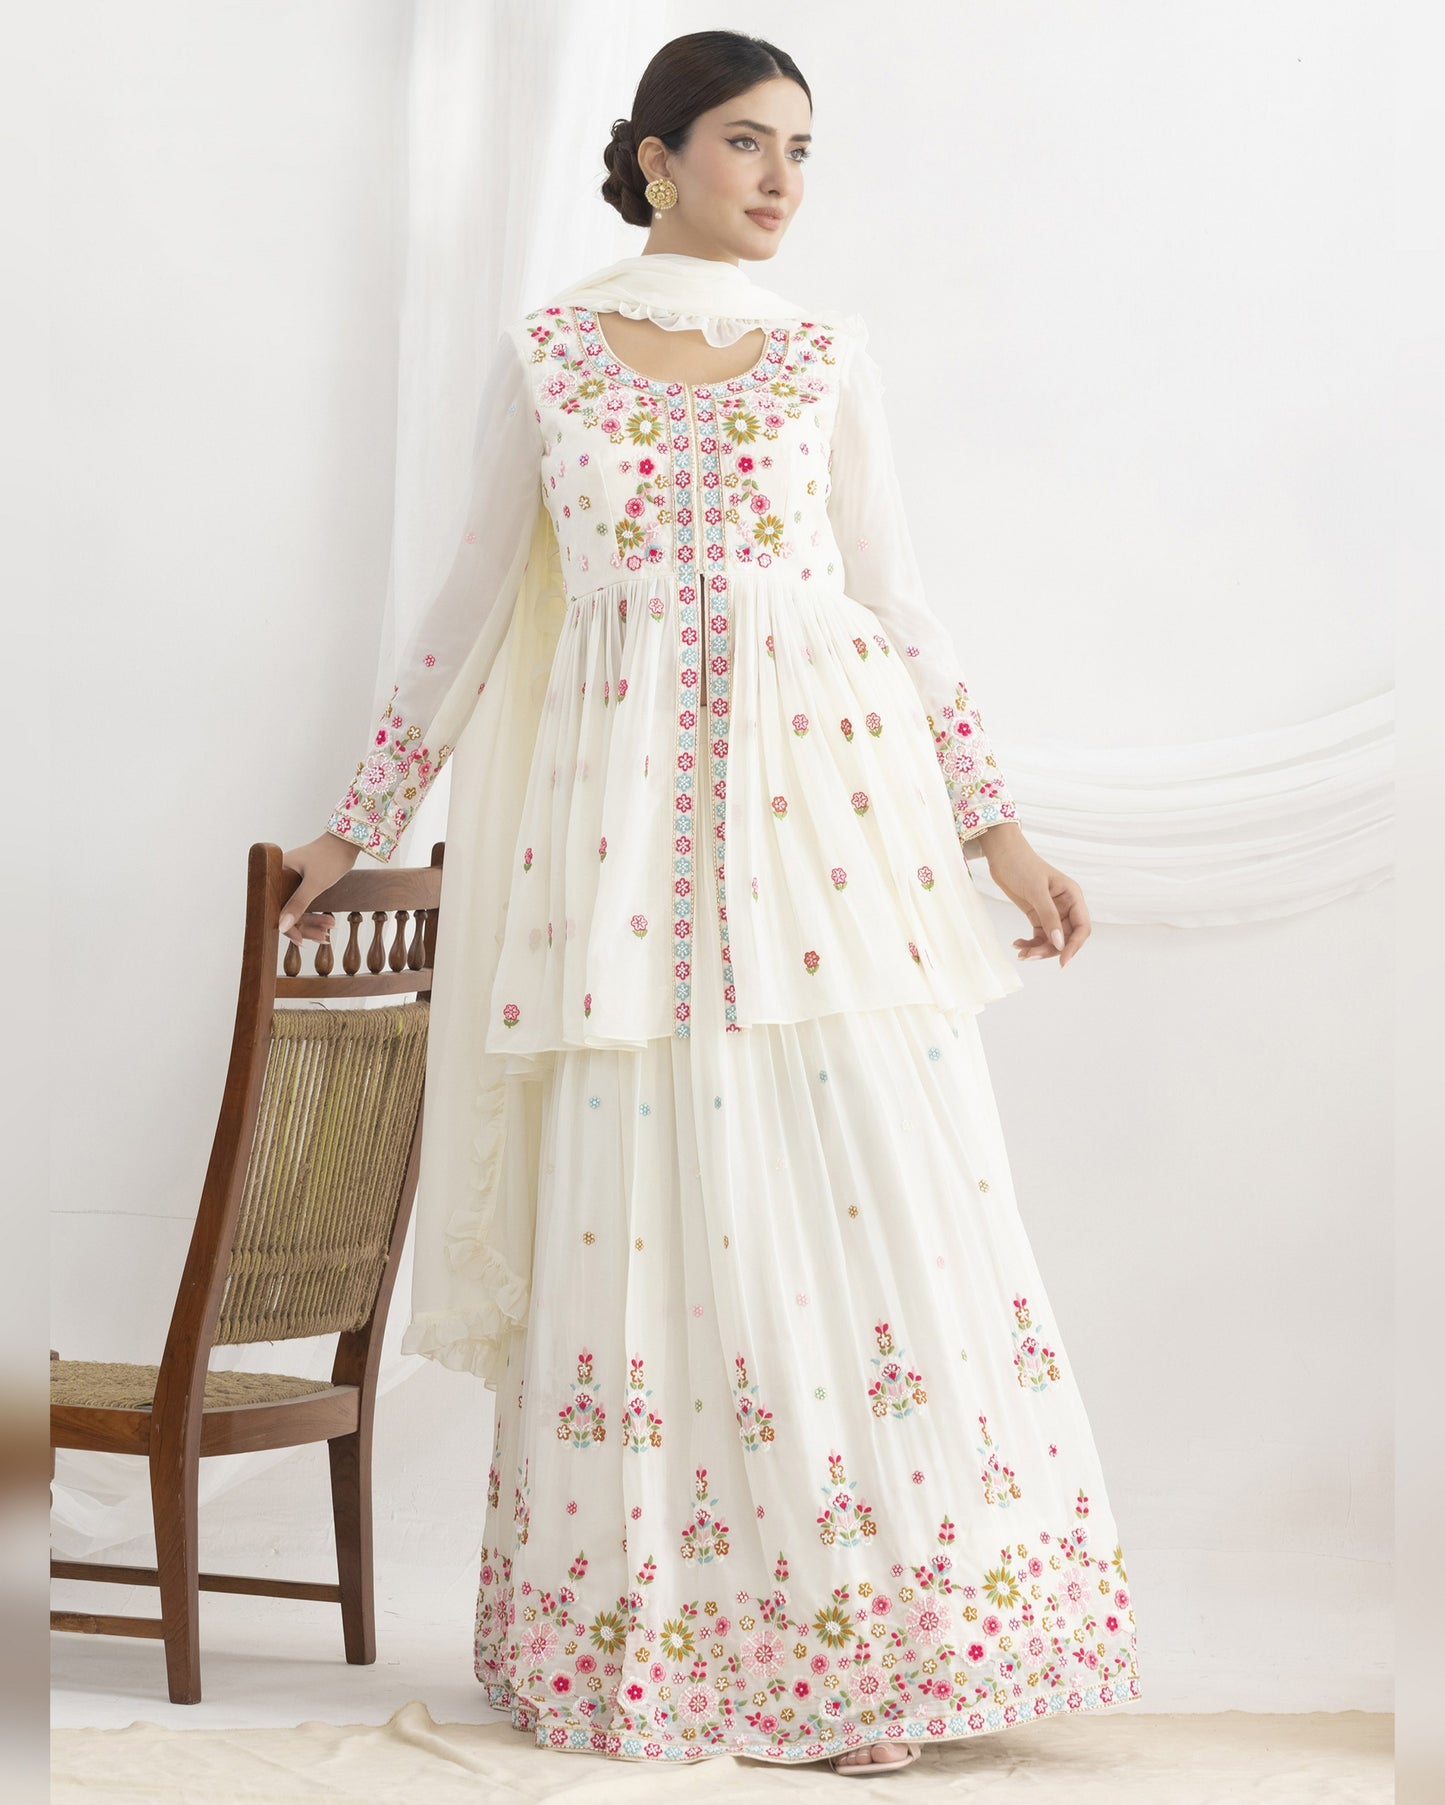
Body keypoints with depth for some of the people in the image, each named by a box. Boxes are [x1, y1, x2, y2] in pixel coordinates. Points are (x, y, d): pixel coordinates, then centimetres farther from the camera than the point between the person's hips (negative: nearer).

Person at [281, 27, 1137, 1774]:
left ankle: (873, 1632, 5)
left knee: (879, 1184, -4)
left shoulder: (826, 354, 10)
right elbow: (472, 604, 12)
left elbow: (896, 596, 11)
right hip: (628, 814, -1)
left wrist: (999, 827, 6)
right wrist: (356, 827, 14)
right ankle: (658, 1634, 11)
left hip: (830, 795, 1)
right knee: (648, 1209, 0)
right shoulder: (542, 356, 7)